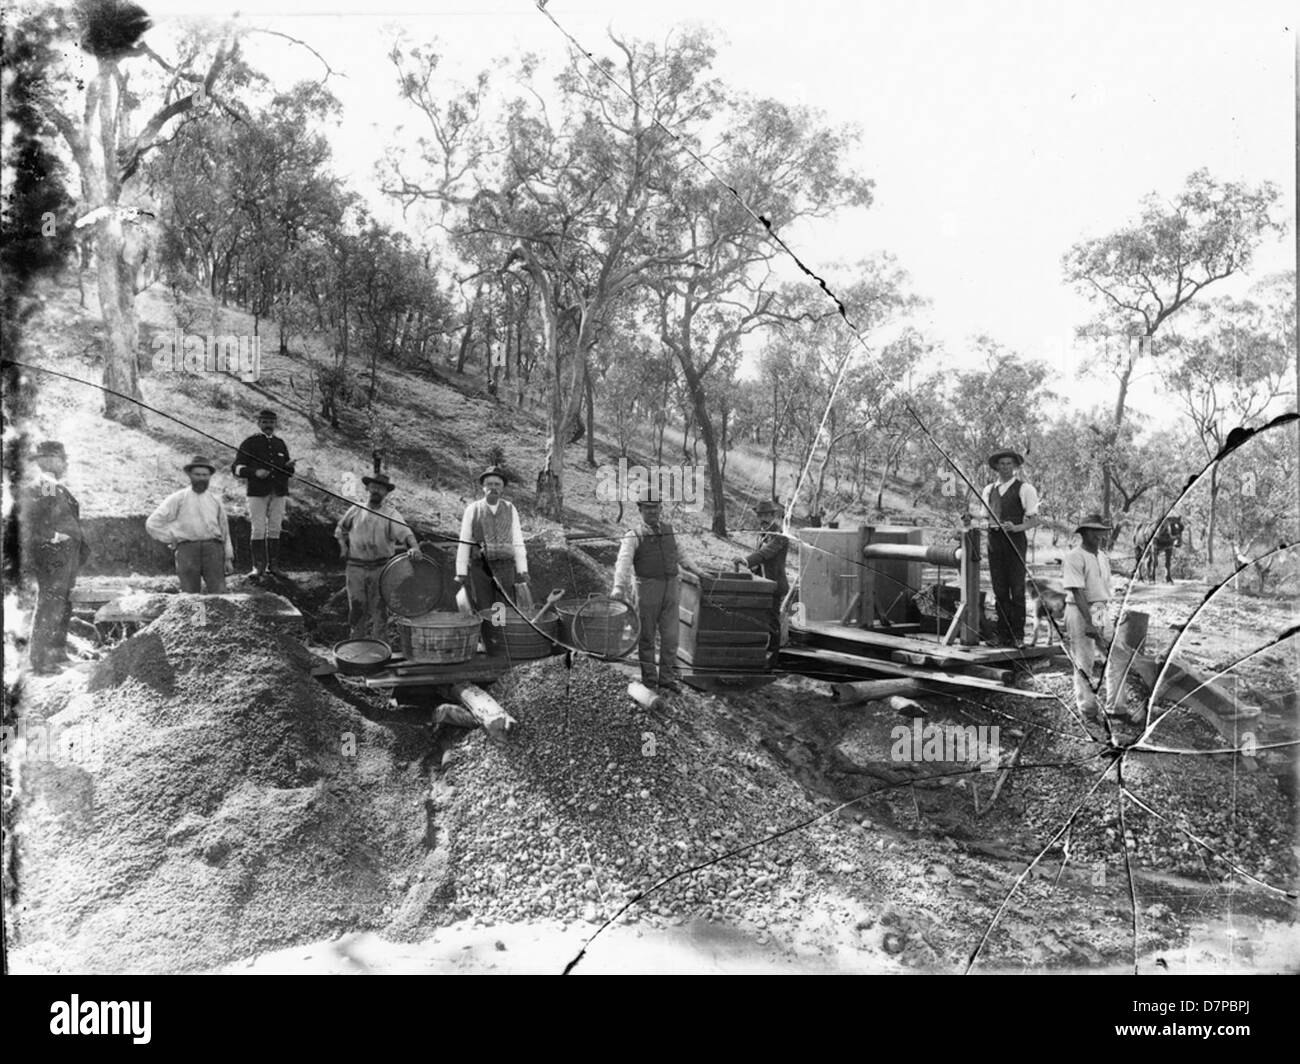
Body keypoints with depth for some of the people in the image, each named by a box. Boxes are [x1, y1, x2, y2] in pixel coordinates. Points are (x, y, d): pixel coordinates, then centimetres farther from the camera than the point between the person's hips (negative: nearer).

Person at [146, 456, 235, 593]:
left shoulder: (215, 500, 18)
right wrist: (171, 539, 5)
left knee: (219, 593, -10)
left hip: (213, 547, 2)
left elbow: (224, 529, 20)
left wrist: (228, 558, 17)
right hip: (187, 549, -1)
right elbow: (152, 523, 7)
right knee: (189, 595, -3)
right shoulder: (178, 499, 9)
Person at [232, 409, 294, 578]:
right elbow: (236, 467, 1)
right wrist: (255, 472, -15)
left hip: (279, 493, 4)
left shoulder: (280, 444, 18)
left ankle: (273, 566, 7)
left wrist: (289, 466, 2)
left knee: (275, 529, 4)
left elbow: (287, 471, 26)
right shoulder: (250, 443, 4)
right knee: (258, 529, -5)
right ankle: (259, 566, -1)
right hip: (257, 492, -4)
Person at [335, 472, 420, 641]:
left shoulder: (391, 514, -5)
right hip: (355, 568, 2)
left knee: (379, 609, 3)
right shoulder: (355, 510, 5)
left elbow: (405, 532, -21)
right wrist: (343, 545, 7)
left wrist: (414, 547, -40)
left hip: (381, 568, -2)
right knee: (356, 609, 7)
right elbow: (341, 529, 22)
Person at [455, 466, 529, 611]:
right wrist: (461, 573, -1)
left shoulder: (510, 510, 8)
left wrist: (523, 572, 0)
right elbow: (463, 544, 3)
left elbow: (518, 543, 6)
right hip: (480, 568, -1)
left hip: (505, 567, 1)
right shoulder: (472, 510, 4)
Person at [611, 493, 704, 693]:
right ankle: (648, 679, 15)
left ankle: (667, 677, 15)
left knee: (670, 636, 5)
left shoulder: (668, 529, 10)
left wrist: (694, 570, 31)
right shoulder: (634, 536, -6)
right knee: (647, 637, 4)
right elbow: (624, 561, -21)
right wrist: (618, 587, -36)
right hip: (647, 589, -4)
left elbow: (678, 554, 27)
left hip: (671, 588, 4)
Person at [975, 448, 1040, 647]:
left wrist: (1016, 527, -19)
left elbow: (1034, 519, -3)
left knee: (1017, 590, -4)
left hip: (1015, 539, -5)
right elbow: (984, 514, 17)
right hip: (994, 539, 5)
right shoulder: (989, 489, 16)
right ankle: (1003, 634, 12)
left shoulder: (1024, 489, 0)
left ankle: (1018, 635, 2)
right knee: (999, 589, 6)